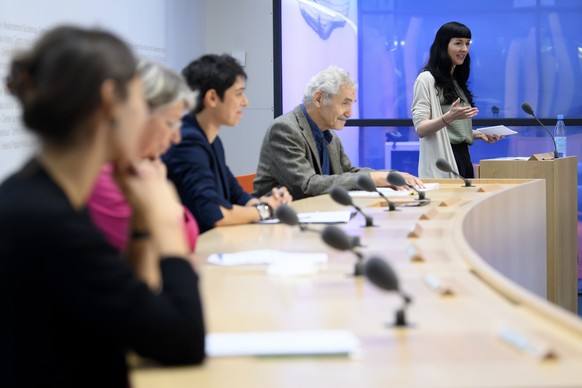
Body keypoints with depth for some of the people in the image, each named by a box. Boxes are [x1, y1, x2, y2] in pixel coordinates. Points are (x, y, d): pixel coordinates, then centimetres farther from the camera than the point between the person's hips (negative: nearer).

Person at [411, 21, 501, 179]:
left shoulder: (458, 81, 18)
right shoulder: (426, 80, -5)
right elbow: (420, 129, -13)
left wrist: (479, 134, 7)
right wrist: (448, 117, -28)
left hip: (463, 156, 7)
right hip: (442, 159, -7)